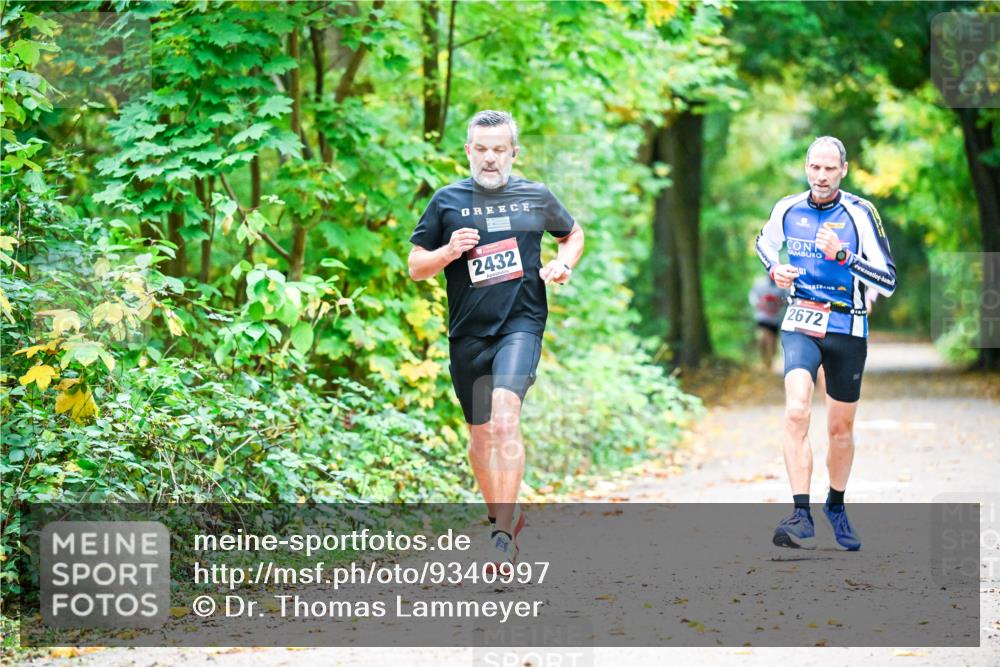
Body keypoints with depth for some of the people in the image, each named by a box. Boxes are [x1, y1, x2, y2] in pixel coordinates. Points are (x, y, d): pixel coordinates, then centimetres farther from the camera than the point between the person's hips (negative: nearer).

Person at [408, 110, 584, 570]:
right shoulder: (448, 201, 5)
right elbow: (415, 266, 8)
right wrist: (449, 251, -12)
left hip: (521, 323, -3)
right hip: (468, 332, 3)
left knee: (505, 416, -23)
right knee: (481, 433, 12)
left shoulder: (536, 197, 7)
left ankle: (504, 534, -25)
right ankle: (502, 515, 35)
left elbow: (573, 234, 25)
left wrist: (564, 264, 4)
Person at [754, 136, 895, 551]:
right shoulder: (787, 209, 1)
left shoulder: (860, 214, -8)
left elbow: (888, 282, -11)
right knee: (796, 412, -23)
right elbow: (764, 243, 25)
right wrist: (774, 271, 3)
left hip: (848, 331, 0)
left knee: (840, 428, 11)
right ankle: (802, 518, -27)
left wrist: (843, 255, -24)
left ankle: (836, 505, 37)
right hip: (801, 325, 0)